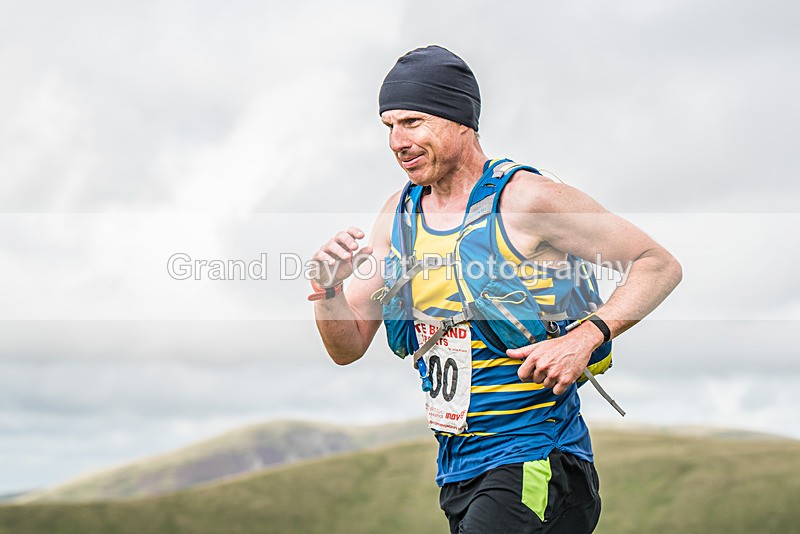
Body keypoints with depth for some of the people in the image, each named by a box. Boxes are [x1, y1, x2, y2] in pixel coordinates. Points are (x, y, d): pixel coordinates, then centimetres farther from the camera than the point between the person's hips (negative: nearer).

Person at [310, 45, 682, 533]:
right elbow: (348, 348, 10)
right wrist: (328, 290, -11)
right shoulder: (400, 214, 8)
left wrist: (586, 338, -21)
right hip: (457, 474, 7)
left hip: (532, 471, -7)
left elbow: (661, 265, -7)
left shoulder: (525, 199, -12)